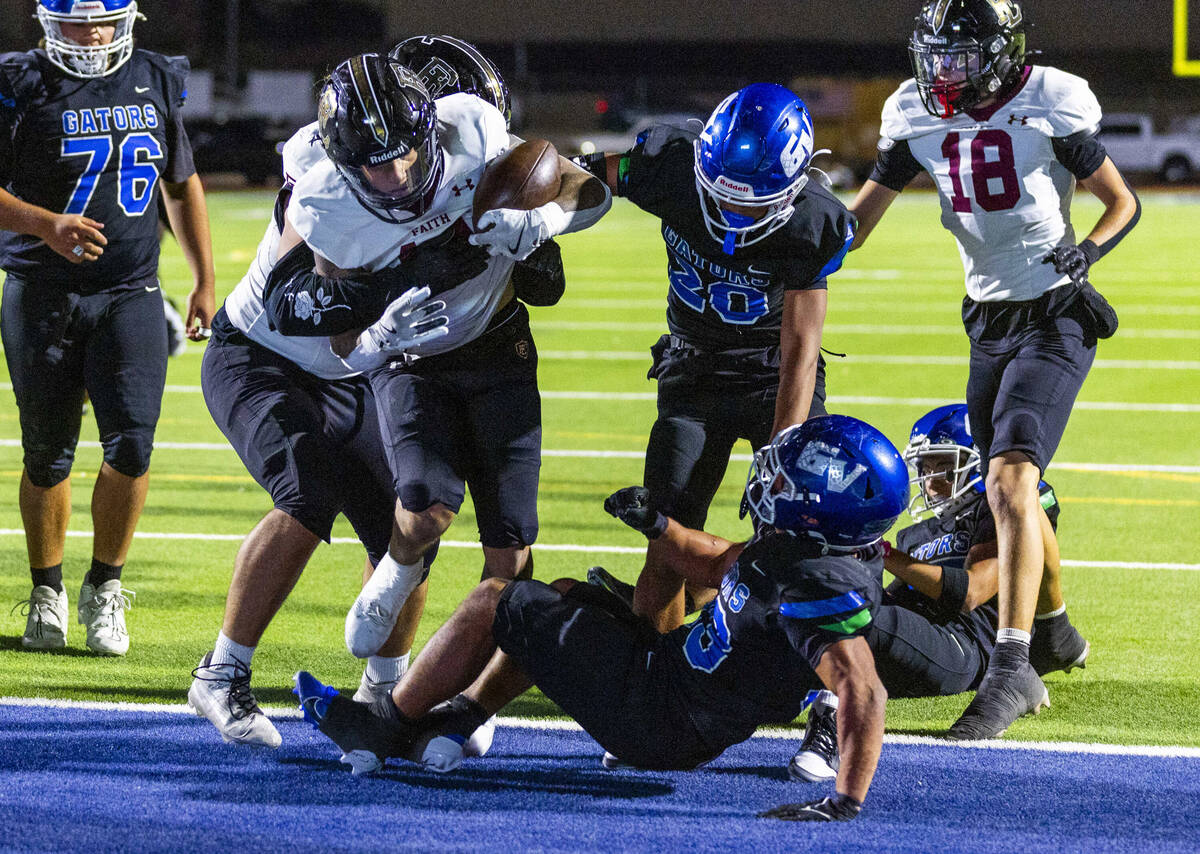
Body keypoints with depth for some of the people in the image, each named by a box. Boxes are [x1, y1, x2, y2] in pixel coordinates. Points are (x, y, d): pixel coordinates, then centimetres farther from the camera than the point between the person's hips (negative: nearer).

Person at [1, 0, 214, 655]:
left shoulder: (155, 84, 6)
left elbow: (182, 185, 19)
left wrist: (205, 281, 17)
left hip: (129, 294, 2)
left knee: (132, 441, -12)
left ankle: (105, 587, 6)